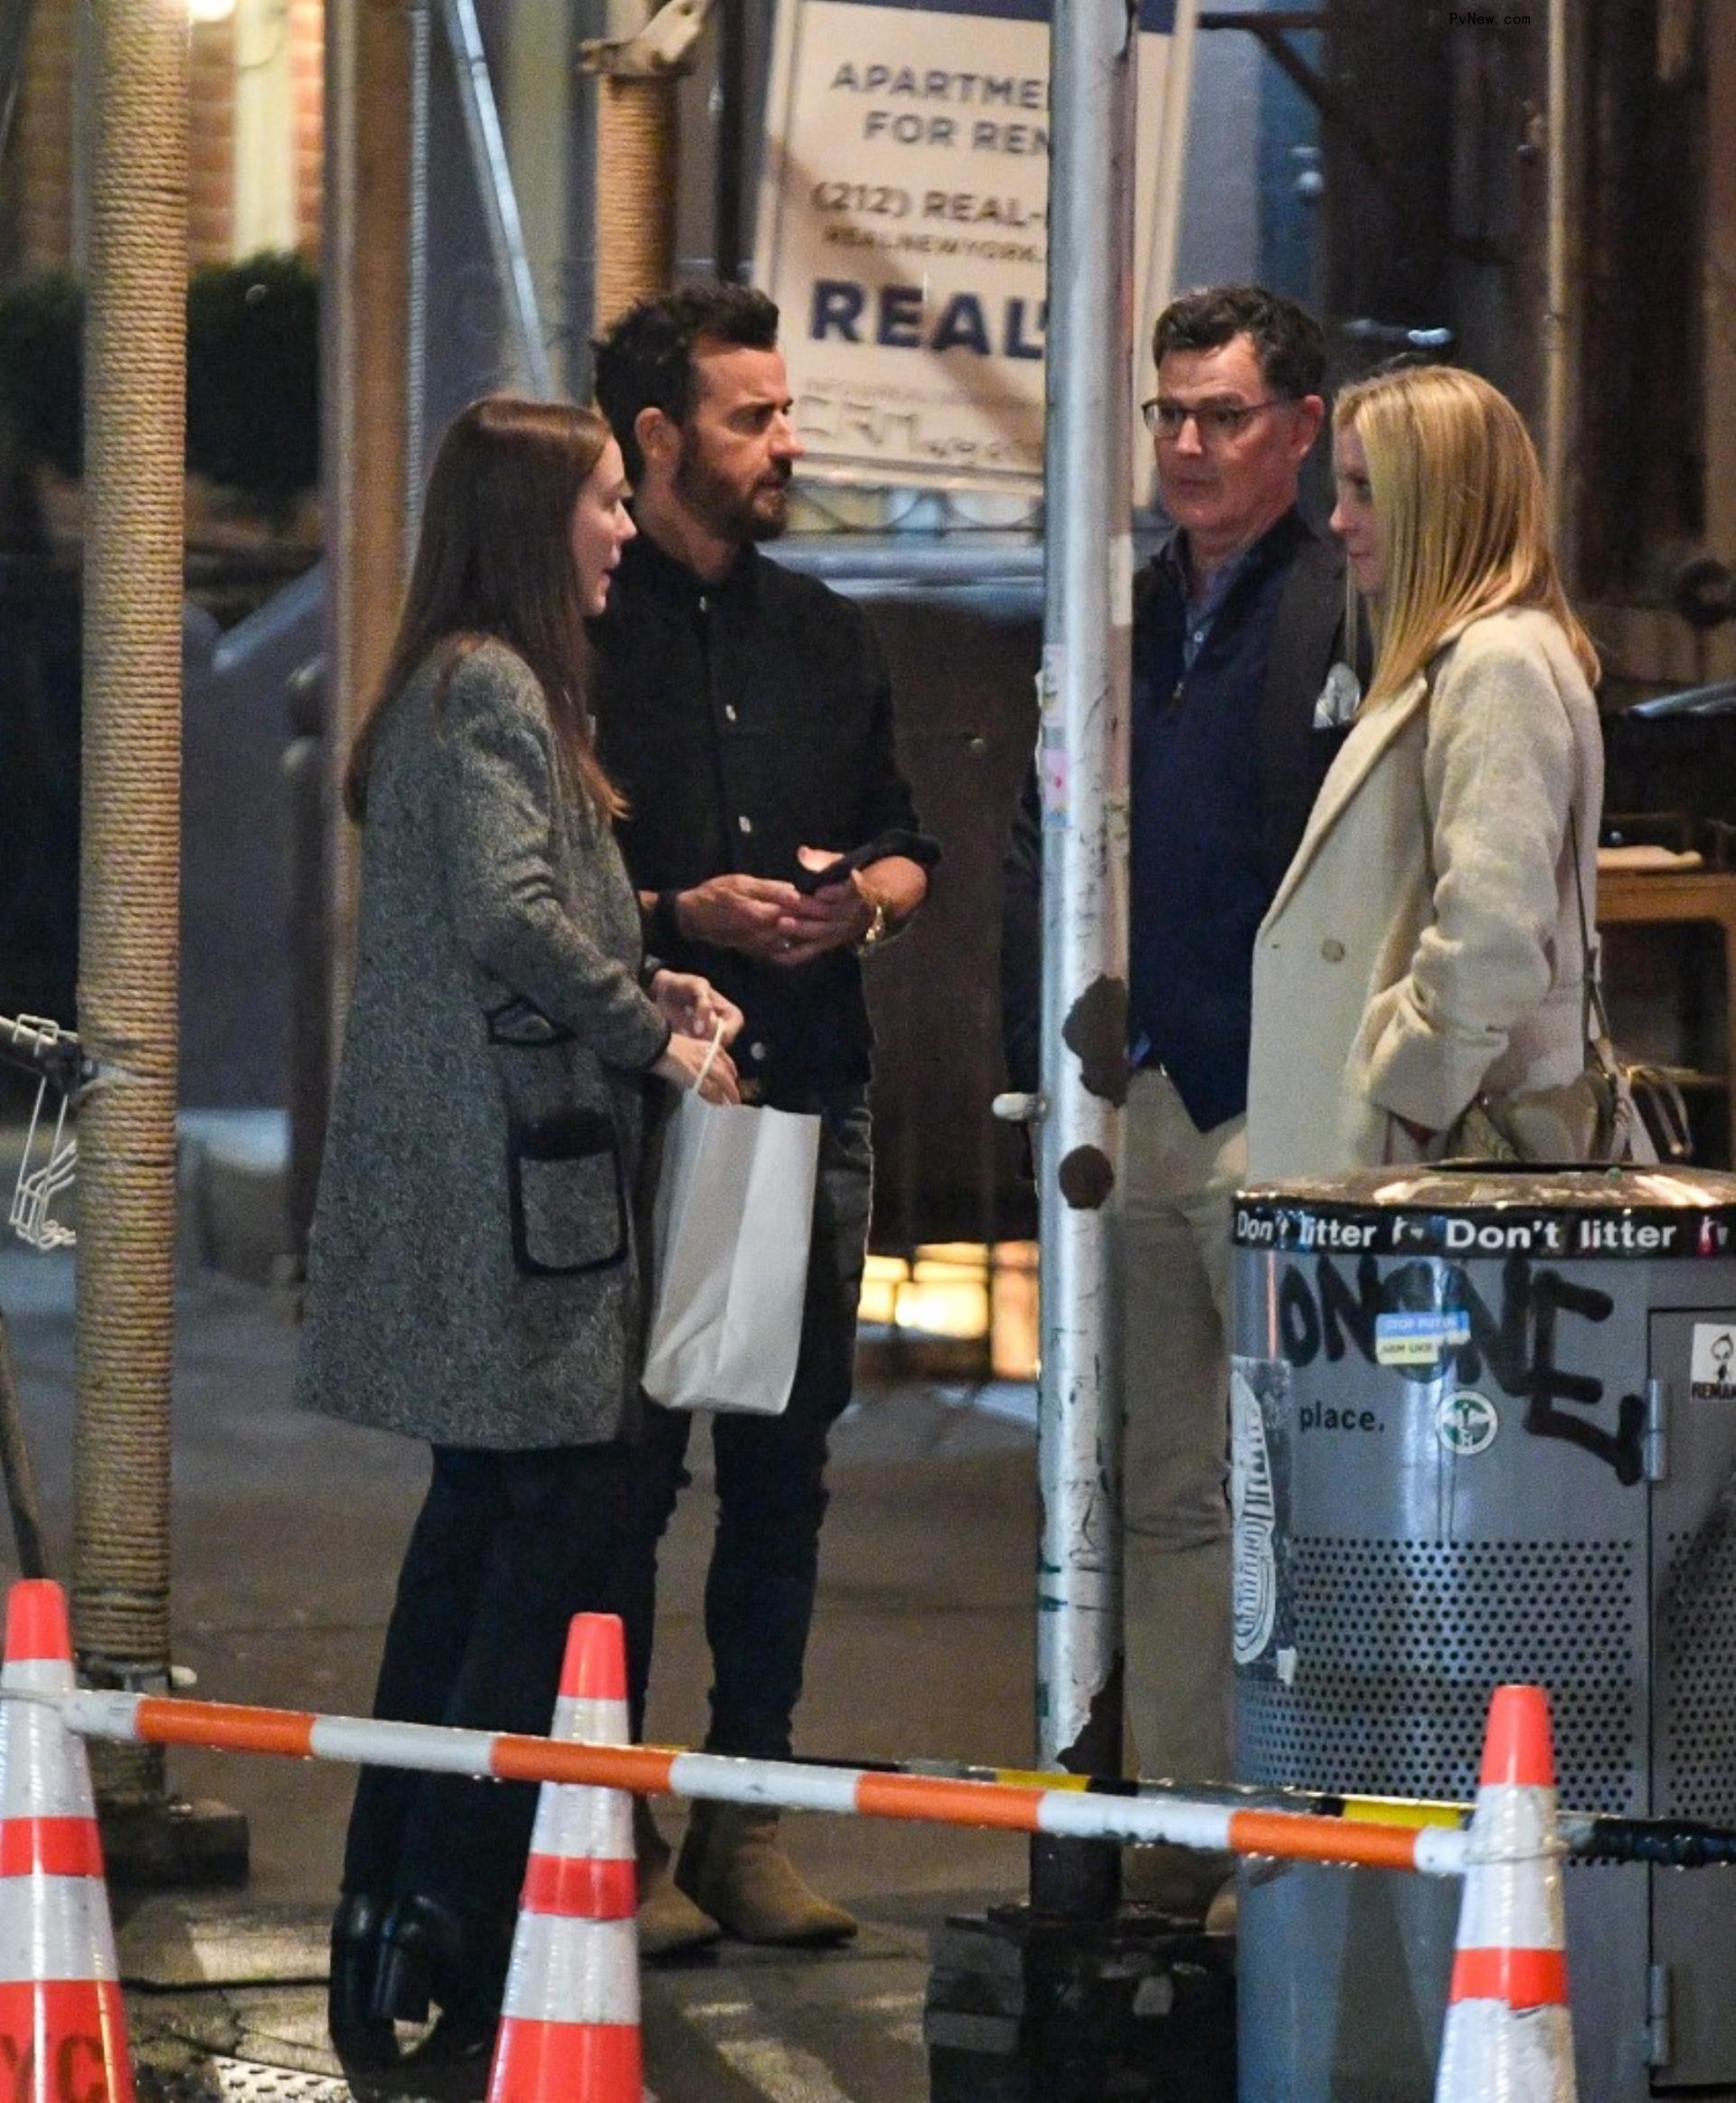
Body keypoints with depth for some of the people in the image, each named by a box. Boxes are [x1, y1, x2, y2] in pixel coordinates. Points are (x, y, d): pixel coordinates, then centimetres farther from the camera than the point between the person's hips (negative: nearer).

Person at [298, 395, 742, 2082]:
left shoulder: (471, 686, 19)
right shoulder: (492, 692, -13)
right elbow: (512, 917, -24)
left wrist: (643, 988, 12)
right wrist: (653, 1036, -13)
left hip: (468, 1174, 11)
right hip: (512, 1183, -11)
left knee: (480, 1528, 14)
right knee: (559, 1528, -9)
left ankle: (397, 1919, 17)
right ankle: (444, 1931, -9)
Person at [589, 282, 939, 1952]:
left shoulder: (819, 635, 17)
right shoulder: (578, 634, -4)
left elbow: (905, 843, 22)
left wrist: (863, 897, 1)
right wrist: (682, 912, -16)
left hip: (810, 1097, 6)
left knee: (784, 1466, 7)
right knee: (628, 1468, -4)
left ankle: (745, 1818, 14)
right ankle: (611, 1831, 2)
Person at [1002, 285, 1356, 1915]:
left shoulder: (1359, 616, -4)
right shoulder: (1121, 618, 16)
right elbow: (1039, 853, 20)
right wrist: (1039, 1069, 11)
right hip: (1131, 1110, 7)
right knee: (1164, 1492, 10)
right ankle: (1189, 1826, 16)